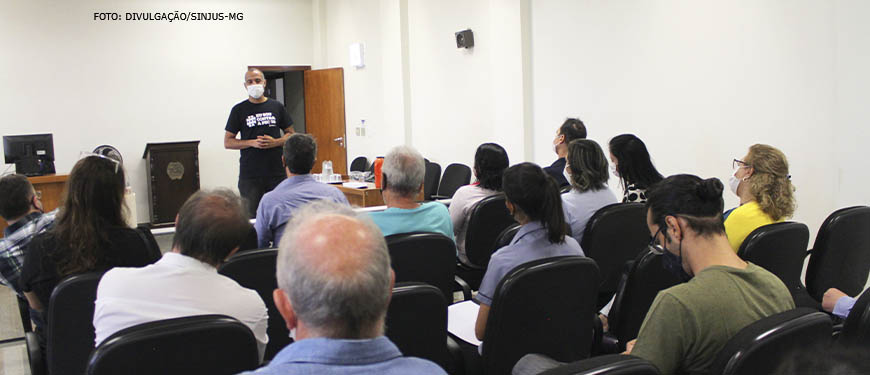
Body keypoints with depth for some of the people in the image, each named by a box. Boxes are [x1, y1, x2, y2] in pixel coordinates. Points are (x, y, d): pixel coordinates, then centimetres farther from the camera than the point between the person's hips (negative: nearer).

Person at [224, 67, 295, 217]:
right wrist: (252, 143, -10)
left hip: (276, 172, 1)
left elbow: (291, 134, 13)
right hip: (249, 175, -1)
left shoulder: (276, 107, 10)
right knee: (251, 217, -2)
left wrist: (275, 142, -7)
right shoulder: (239, 110, 6)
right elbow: (228, 142, 5)